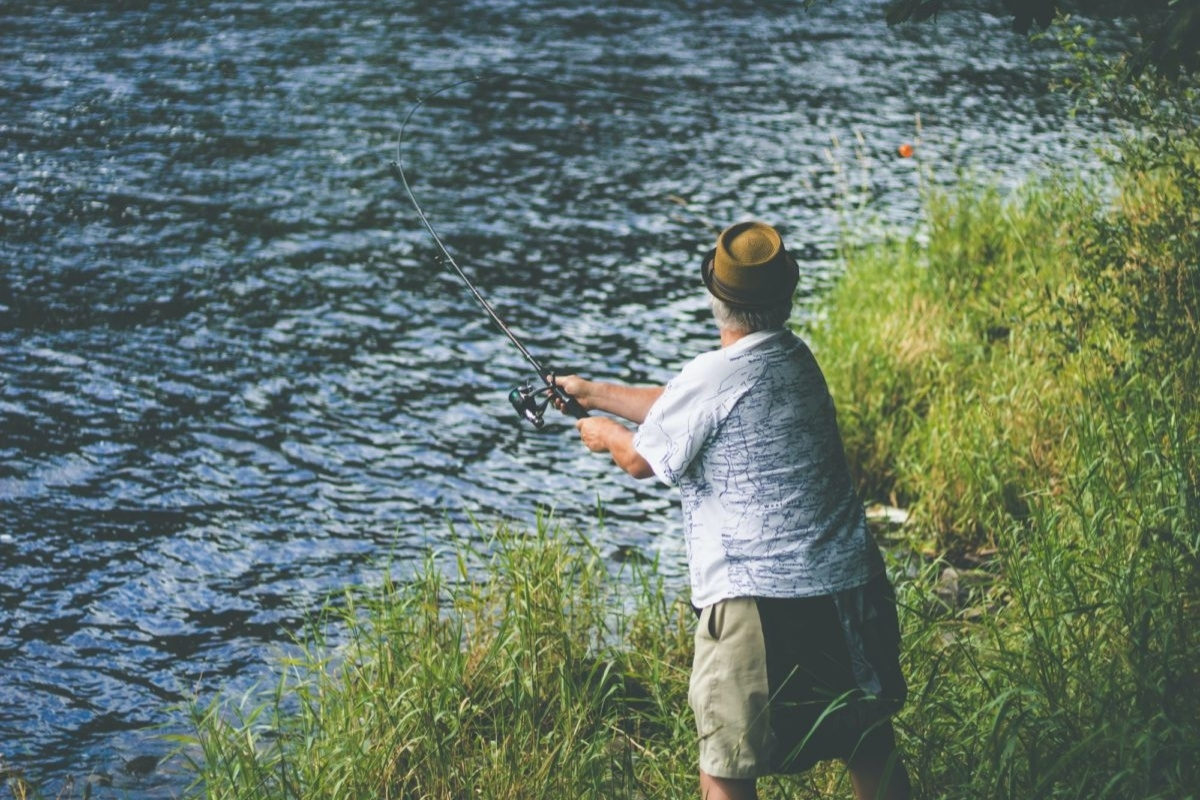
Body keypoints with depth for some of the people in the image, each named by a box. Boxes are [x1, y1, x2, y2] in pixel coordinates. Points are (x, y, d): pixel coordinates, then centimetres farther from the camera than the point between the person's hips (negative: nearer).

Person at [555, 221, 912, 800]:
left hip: (758, 602, -7)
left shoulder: (715, 377, -14)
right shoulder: (796, 360, 10)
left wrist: (605, 434, 22)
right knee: (870, 744, 21)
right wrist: (594, 393, 31)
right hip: (850, 592, 8)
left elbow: (640, 460, 0)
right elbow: (678, 405, 22)